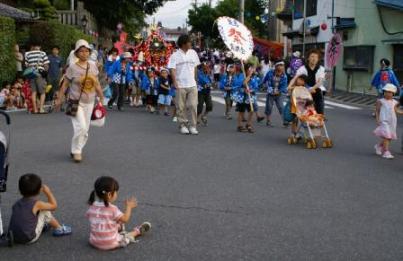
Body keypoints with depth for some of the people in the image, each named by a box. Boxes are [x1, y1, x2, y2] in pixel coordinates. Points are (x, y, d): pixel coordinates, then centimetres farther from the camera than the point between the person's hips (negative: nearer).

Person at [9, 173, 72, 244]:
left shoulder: (17, 204, 5)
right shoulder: (37, 204, -12)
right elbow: (54, 206, 2)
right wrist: (48, 192, 14)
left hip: (15, 238, 6)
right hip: (30, 239, -6)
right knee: (45, 212, 7)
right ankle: (59, 229, 21)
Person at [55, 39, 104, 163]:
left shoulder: (93, 66, 4)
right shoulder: (72, 68, -8)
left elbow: (96, 83, 12)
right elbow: (65, 85, -3)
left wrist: (101, 98, 12)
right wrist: (59, 99, -4)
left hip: (89, 103, 5)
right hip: (76, 102, -5)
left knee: (85, 129, 9)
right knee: (81, 127, -14)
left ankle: (77, 149, 25)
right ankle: (76, 151, 1)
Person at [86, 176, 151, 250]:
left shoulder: (92, 208, -6)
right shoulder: (112, 209, -21)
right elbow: (125, 219, -11)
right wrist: (129, 206, 4)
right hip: (111, 244, -6)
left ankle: (118, 227, 58)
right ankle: (137, 231, 44)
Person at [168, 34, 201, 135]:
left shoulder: (193, 53, 9)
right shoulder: (175, 55, -4)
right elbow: (173, 70, -10)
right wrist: (175, 82, -20)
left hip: (192, 85, 3)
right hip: (180, 85, -3)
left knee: (193, 106, -2)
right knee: (181, 107, 4)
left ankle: (193, 126, 4)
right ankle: (183, 125, 15)